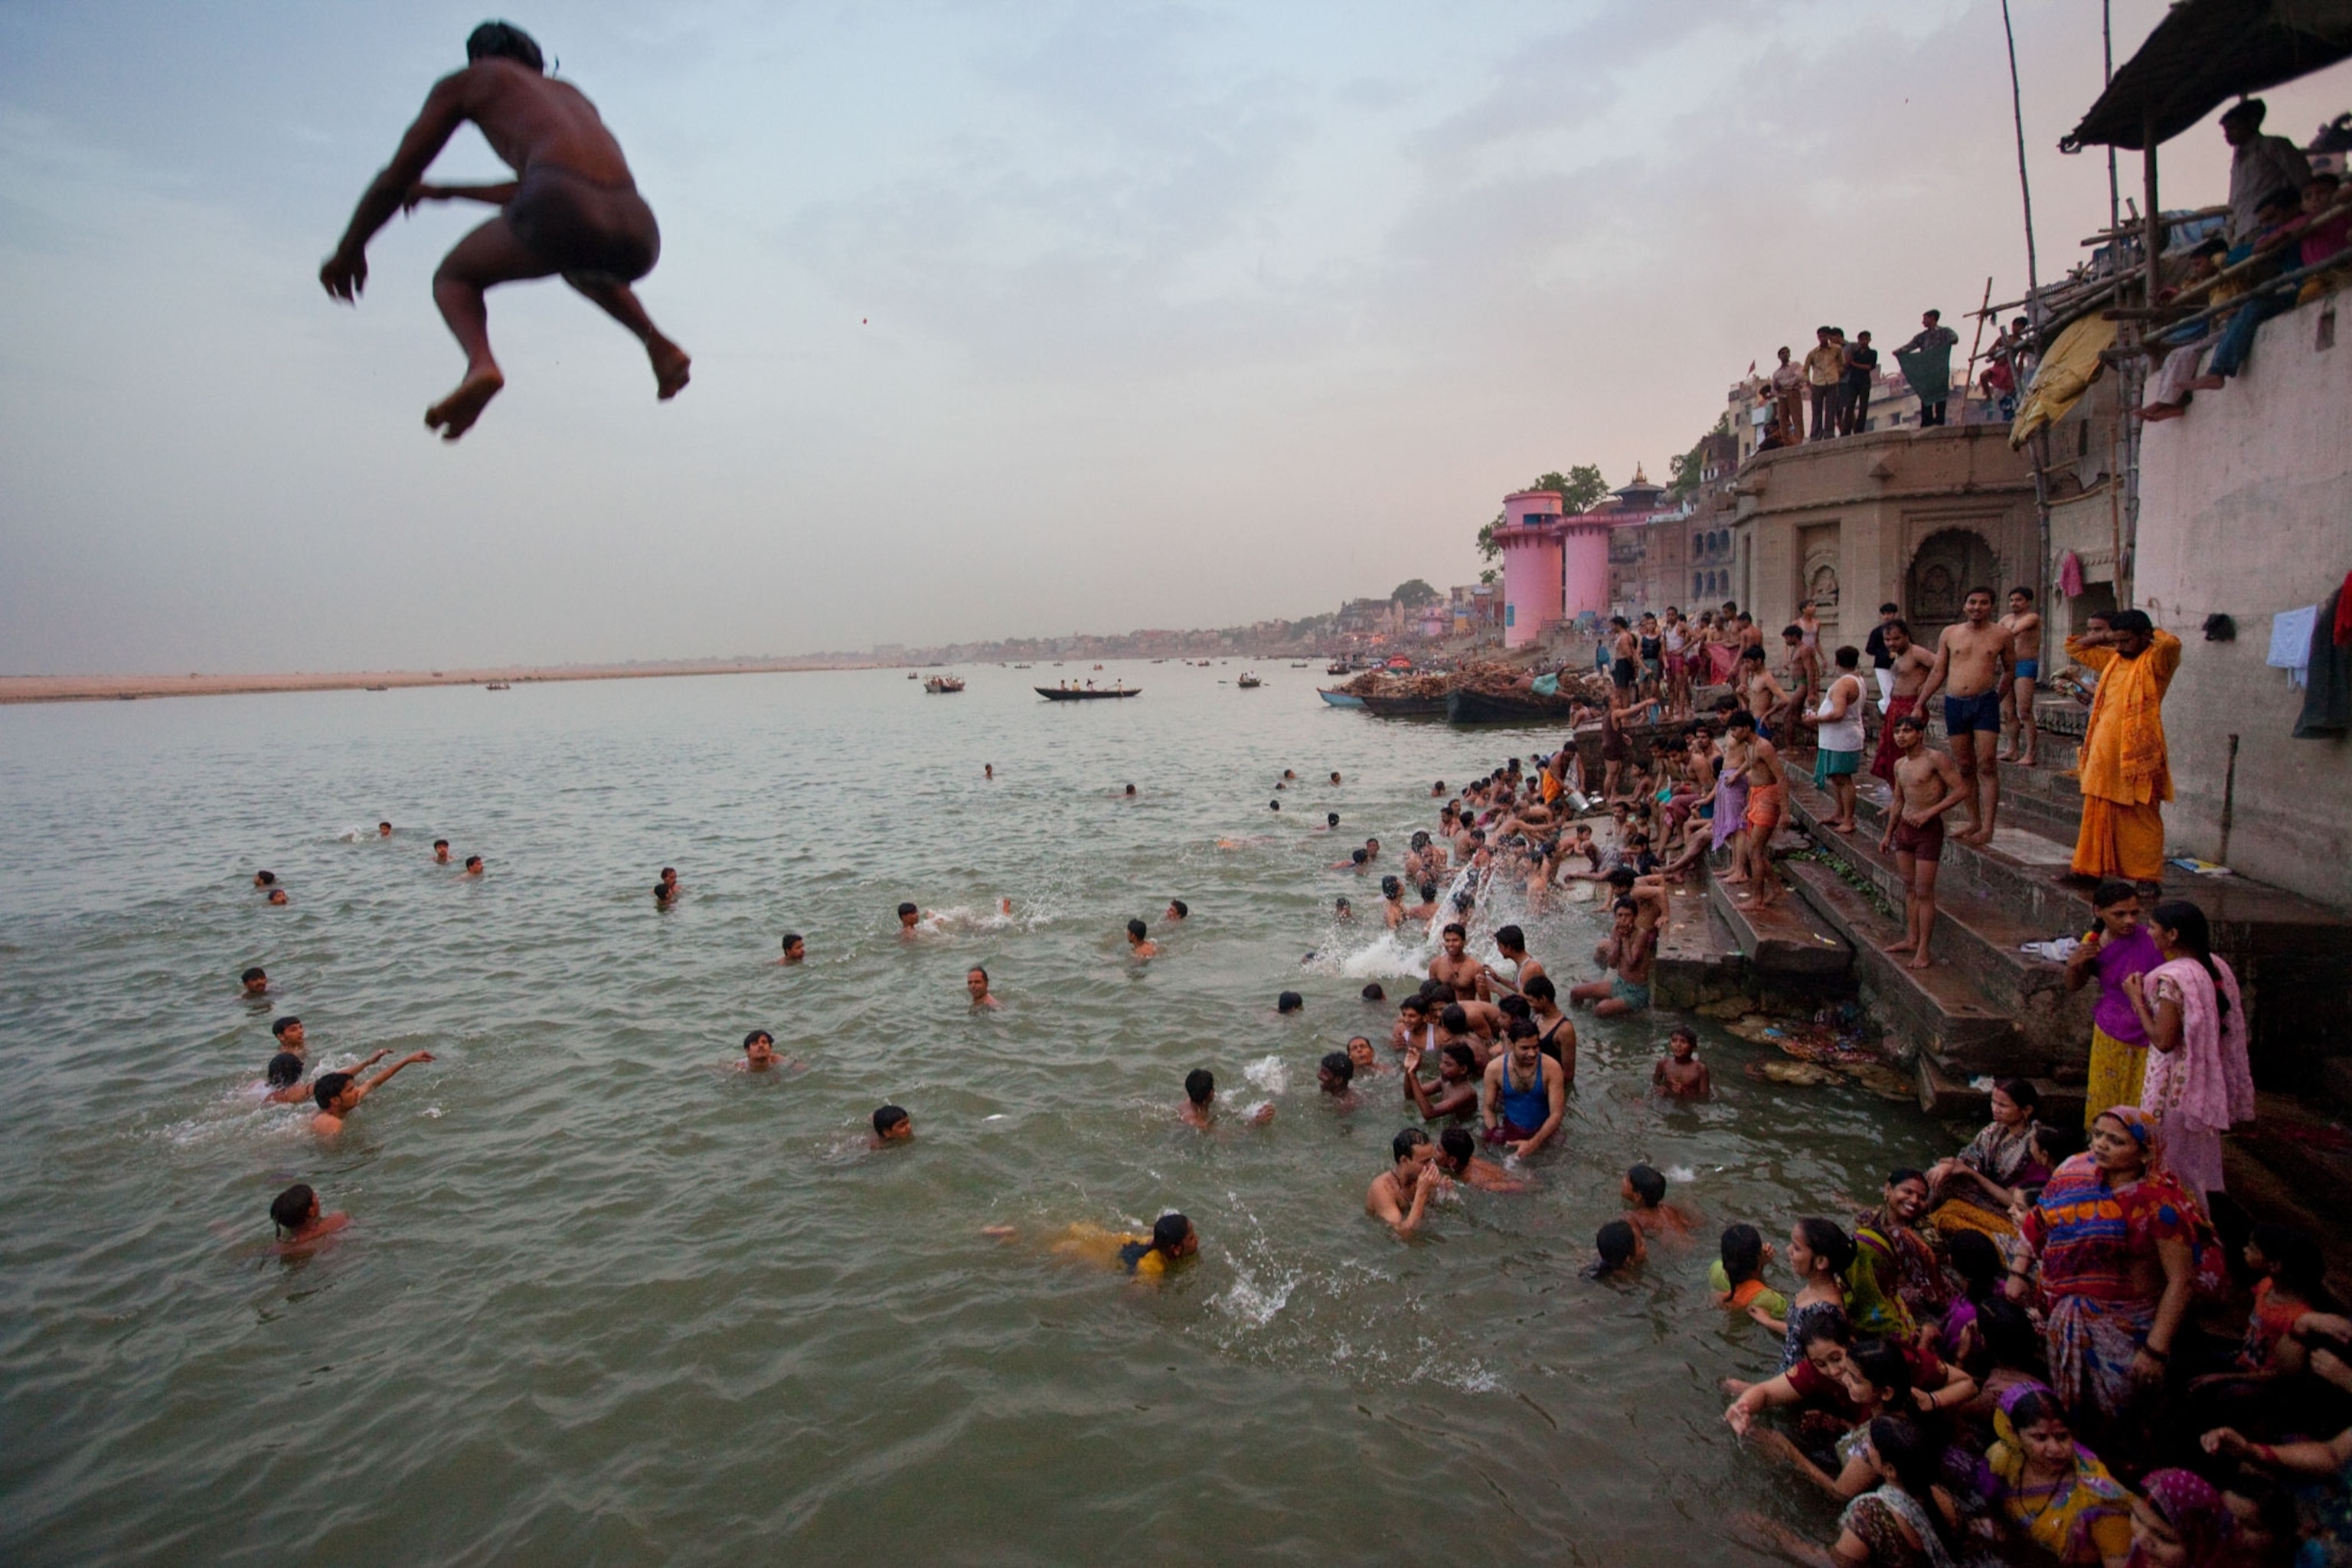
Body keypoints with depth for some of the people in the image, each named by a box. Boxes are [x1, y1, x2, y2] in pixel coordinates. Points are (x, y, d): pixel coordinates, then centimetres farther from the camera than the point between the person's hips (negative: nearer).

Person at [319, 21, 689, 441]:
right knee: (585, 268, 42)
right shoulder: (573, 96, 41)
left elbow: (397, 178, 28)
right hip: (638, 236, 5)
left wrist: (349, 250, 41)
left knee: (453, 278, 23)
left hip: (560, 213, -5)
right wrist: (447, 193, 64)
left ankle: (481, 362, -11)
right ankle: (657, 343, 15)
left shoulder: (466, 81, 26)